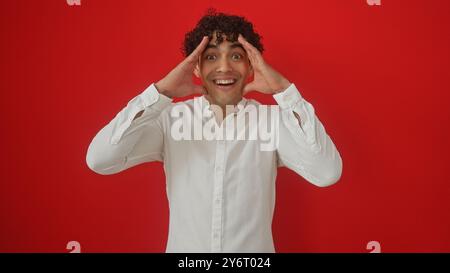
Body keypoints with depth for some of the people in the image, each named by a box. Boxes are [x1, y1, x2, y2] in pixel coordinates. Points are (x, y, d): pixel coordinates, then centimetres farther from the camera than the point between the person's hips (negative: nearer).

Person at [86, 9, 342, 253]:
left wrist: (284, 89, -28)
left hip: (254, 248, 0)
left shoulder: (272, 120, -13)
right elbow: (99, 160, -23)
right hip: (184, 249, 1)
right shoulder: (171, 118, -12)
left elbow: (327, 173, -26)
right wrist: (161, 91, -27)